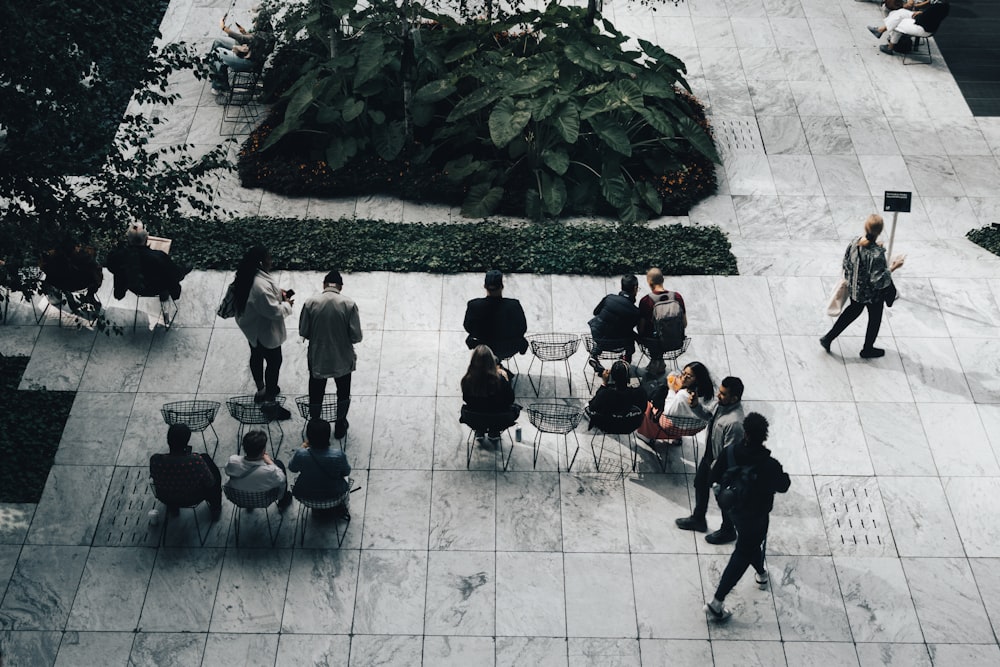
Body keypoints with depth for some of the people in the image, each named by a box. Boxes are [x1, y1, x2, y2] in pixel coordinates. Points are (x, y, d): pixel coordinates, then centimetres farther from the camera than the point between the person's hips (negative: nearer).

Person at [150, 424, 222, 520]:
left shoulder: (155, 460, -30)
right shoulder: (196, 461, -37)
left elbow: (154, 478, -7)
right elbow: (210, 483, -18)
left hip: (166, 499, 2)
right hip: (192, 500, -2)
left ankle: (173, 508, 47)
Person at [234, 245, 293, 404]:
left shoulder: (247, 277, -8)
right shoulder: (261, 286, -38)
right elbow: (274, 311, -32)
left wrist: (278, 292, 0)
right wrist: (287, 304, -14)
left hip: (251, 328, 9)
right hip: (265, 333, -9)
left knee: (256, 357, 27)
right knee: (274, 362, 14)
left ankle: (261, 389, 49)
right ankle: (269, 396, 32)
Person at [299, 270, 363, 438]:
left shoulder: (310, 303, -13)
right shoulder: (349, 304, -16)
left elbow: (303, 332, -5)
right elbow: (356, 336, -14)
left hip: (317, 359, 1)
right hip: (342, 360, -1)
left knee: (316, 394, 22)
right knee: (343, 393, 24)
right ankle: (340, 426, 37)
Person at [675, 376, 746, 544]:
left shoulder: (734, 422, -40)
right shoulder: (721, 403, -15)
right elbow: (709, 416, 6)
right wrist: (696, 406, -12)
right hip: (709, 455, 9)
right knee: (700, 484, 28)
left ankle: (728, 531, 42)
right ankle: (698, 519, 53)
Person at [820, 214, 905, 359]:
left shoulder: (853, 245, -18)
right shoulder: (877, 254, -34)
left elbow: (846, 265, -4)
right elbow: (878, 280, -27)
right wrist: (892, 268, -20)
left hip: (855, 289, 5)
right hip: (873, 295, -5)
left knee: (853, 311, 32)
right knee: (875, 319, 22)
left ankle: (828, 338, 36)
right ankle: (868, 349, 43)